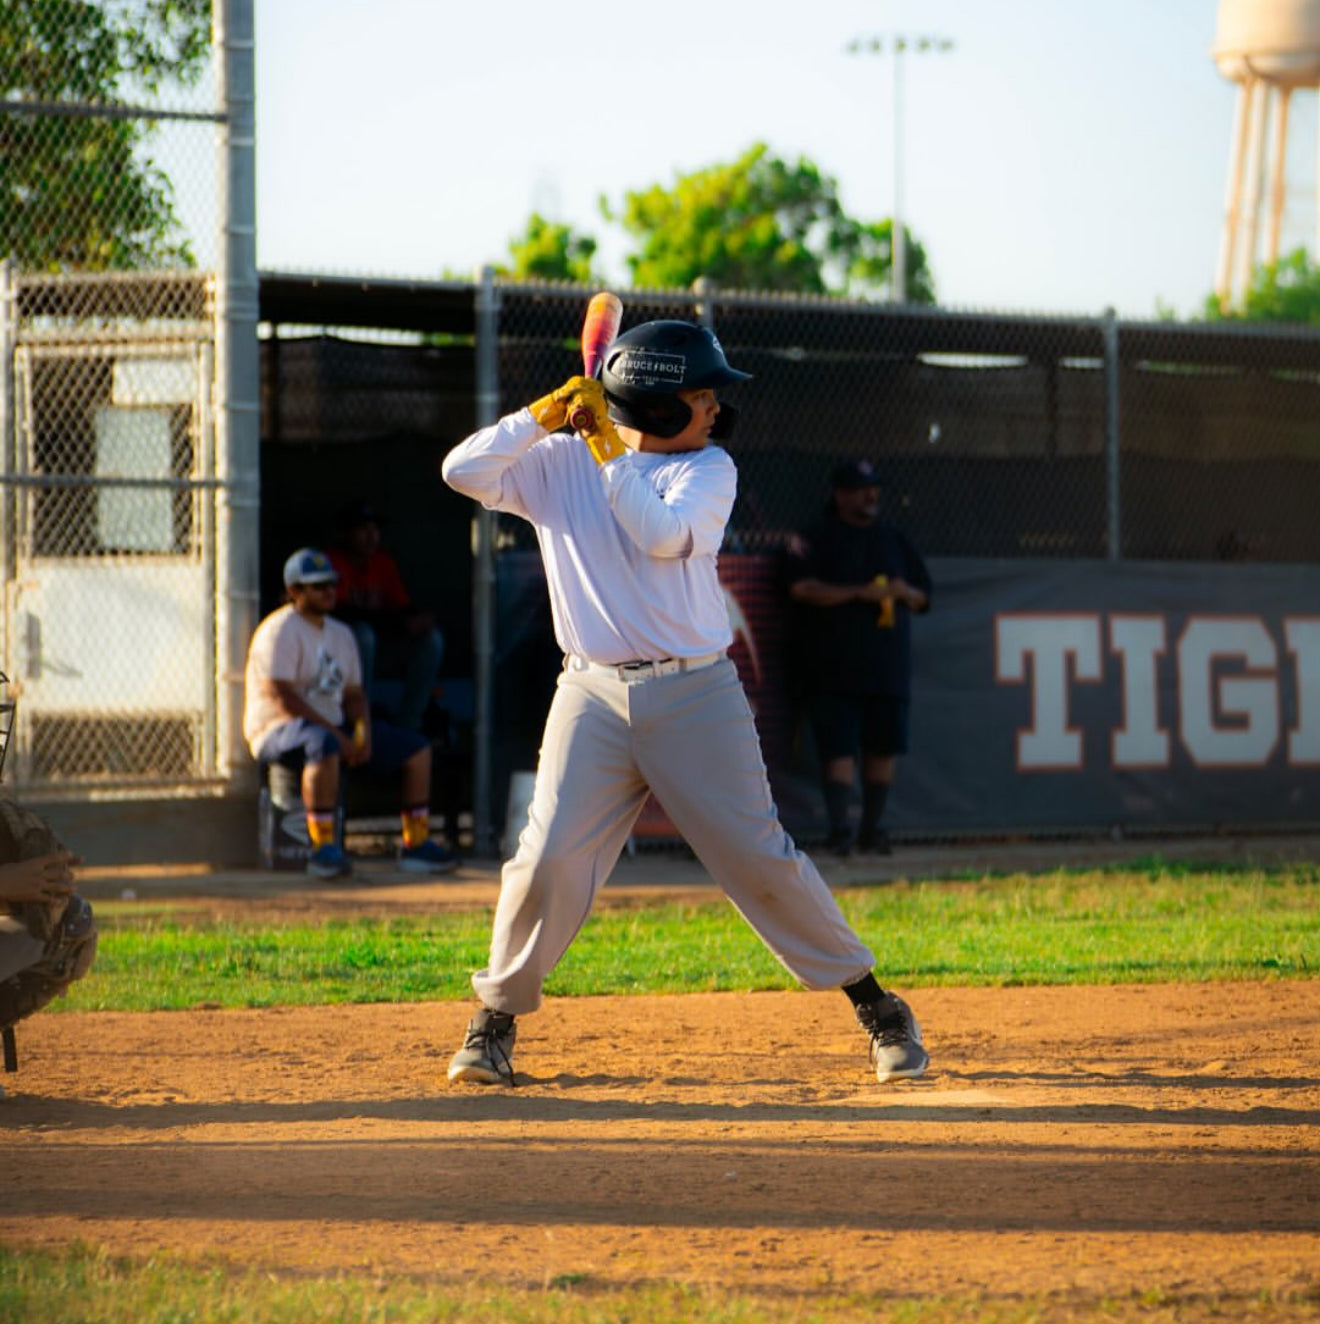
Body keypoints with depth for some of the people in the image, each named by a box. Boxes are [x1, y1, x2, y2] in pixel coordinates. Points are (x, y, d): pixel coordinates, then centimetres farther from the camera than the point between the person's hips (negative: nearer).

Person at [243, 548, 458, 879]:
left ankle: (416, 843, 1)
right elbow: (282, 697, -21)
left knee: (417, 748, 2)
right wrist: (338, 736, -23)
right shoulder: (281, 630, -12)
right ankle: (323, 847, -42)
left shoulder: (340, 634, 16)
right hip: (277, 729, -9)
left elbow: (353, 692, 17)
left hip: (334, 727, 9)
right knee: (323, 744, -44)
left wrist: (363, 729, -6)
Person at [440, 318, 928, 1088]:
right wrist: (545, 415, -11)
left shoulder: (709, 468, 2)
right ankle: (498, 1017, 8)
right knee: (549, 858, -9)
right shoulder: (557, 464, 6)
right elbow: (464, 470, -5)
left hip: (696, 694, 0)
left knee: (761, 859, 0)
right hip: (593, 695, 1)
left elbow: (667, 534, -15)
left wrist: (609, 453, -12)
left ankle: (874, 1005, 11)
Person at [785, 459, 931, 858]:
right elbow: (802, 587, -14)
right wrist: (859, 593, -19)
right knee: (838, 747, -11)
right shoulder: (816, 538, 1)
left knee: (884, 748, 4)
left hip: (889, 667, 5)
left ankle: (871, 829, 12)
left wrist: (903, 592, -4)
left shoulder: (894, 540, 17)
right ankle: (840, 829, -14)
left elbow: (923, 595, 21)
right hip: (834, 669, -5)